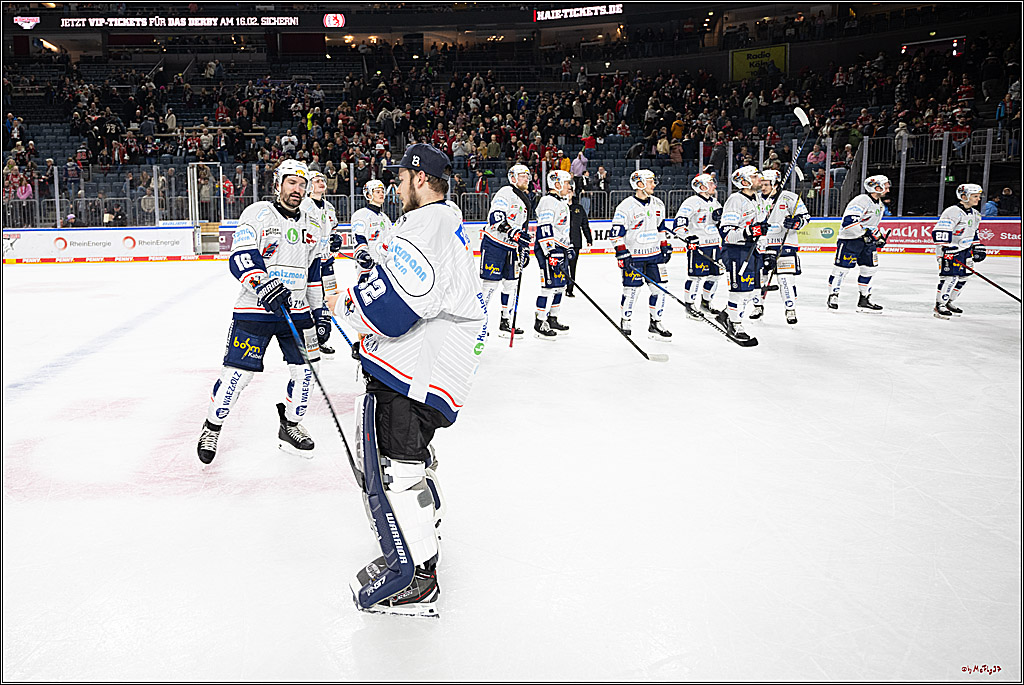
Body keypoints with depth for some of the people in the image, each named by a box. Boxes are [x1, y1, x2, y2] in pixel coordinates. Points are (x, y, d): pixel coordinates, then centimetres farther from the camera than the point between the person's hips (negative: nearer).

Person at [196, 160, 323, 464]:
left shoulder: (310, 226, 13)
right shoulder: (257, 214, -6)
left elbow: (313, 272, 20)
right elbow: (241, 257, -17)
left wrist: (319, 309, 18)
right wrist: (263, 285, -33)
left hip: (296, 310, 5)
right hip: (255, 310, -5)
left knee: (305, 370, 3)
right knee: (237, 373, -5)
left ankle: (290, 427, 22)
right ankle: (212, 427, 16)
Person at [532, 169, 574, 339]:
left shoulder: (562, 203, 19)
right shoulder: (548, 202, -14)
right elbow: (544, 231, -21)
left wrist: (569, 247, 28)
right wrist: (551, 256, -25)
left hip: (560, 250, 10)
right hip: (548, 250, -10)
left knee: (560, 285, 14)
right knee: (550, 286, -10)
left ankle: (552, 319, 24)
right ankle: (539, 323, -4)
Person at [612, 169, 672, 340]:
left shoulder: (658, 204, 10)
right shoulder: (626, 207, -10)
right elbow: (617, 232, -10)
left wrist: (665, 246, 17)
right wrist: (622, 253, -15)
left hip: (655, 254, 6)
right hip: (633, 255, -5)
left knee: (659, 289, 2)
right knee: (631, 290, -1)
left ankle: (655, 324, 13)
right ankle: (625, 320, 19)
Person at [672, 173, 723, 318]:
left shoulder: (715, 202, 16)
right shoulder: (692, 202, -10)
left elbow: (722, 222, 28)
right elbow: (679, 222, -19)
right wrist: (687, 236, -29)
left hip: (714, 245, 8)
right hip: (697, 245, -8)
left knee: (715, 275, 10)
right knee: (696, 276, -8)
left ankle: (706, 303, 25)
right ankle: (689, 305, 4)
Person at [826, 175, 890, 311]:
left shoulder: (880, 205, 13)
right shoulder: (860, 201, -19)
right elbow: (848, 222, -27)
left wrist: (879, 235, 13)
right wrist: (866, 232, -27)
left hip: (867, 240, 9)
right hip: (849, 239, -9)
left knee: (870, 267, 7)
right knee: (842, 268, -7)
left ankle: (864, 300, 17)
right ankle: (833, 296, 6)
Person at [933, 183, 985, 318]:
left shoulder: (975, 214, 12)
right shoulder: (952, 212, -18)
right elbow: (939, 233, -24)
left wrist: (978, 247, 20)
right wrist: (942, 252, -28)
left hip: (965, 249, 10)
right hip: (950, 250, -9)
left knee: (963, 277, 11)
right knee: (950, 277, -14)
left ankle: (949, 302, 24)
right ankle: (939, 305, -5)